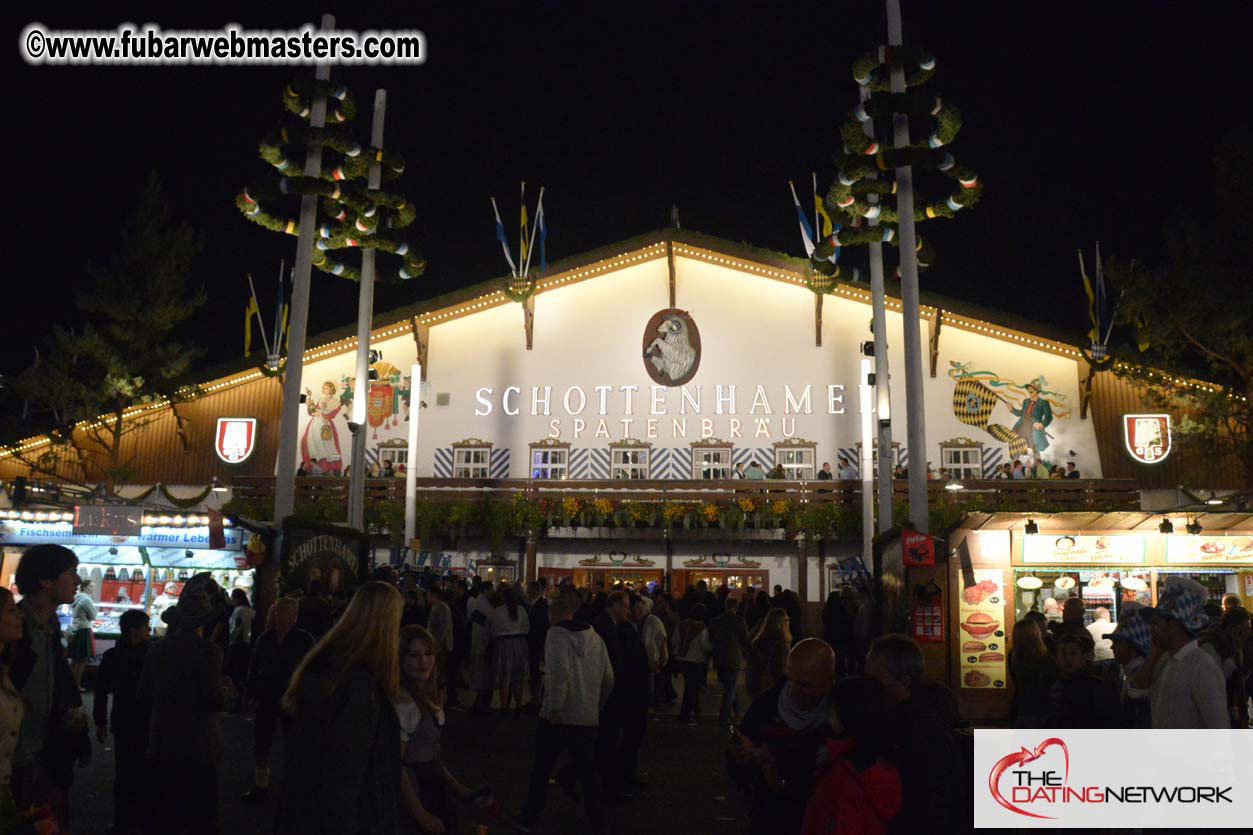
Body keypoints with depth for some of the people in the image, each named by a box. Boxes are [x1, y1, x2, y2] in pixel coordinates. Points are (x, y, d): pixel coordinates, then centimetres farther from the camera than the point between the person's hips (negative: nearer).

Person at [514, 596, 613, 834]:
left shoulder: (556, 634, -9)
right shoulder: (595, 638, 8)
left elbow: (559, 671, -24)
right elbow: (608, 679, 11)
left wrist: (553, 707, -21)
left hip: (558, 716, -5)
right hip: (587, 717, 5)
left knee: (541, 769, 11)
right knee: (588, 771, 14)